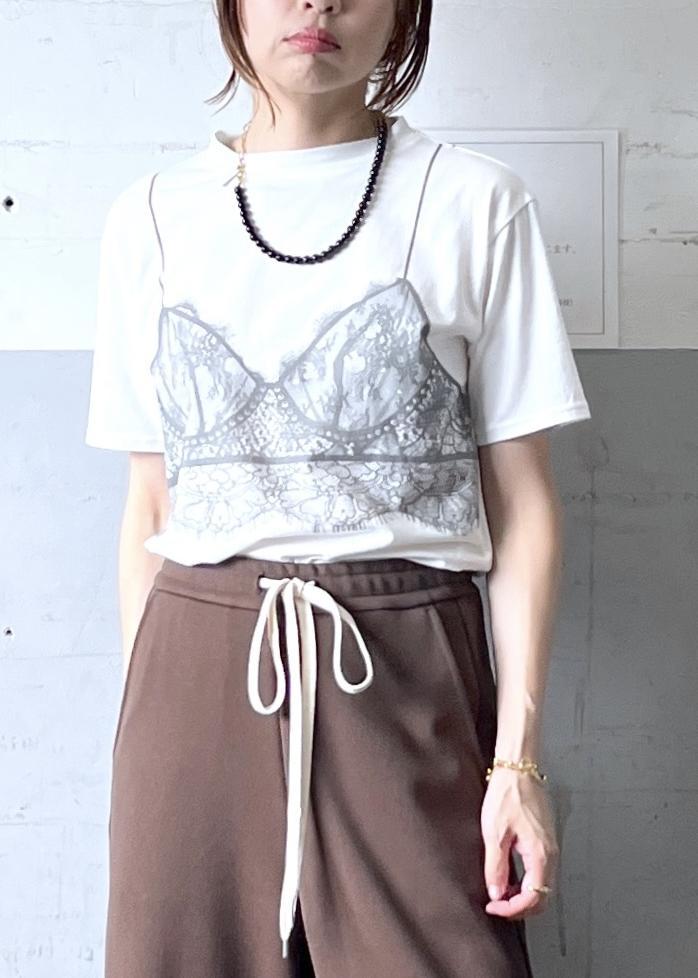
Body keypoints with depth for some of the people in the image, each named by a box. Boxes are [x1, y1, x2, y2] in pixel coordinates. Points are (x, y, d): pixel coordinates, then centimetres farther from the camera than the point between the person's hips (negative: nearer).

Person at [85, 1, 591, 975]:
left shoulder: (476, 203, 0)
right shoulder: (151, 217, 8)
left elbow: (522, 500, -1)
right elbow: (149, 503, 9)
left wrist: (519, 754, -7)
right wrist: (138, 717, 6)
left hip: (408, 671, -2)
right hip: (199, 673, 2)